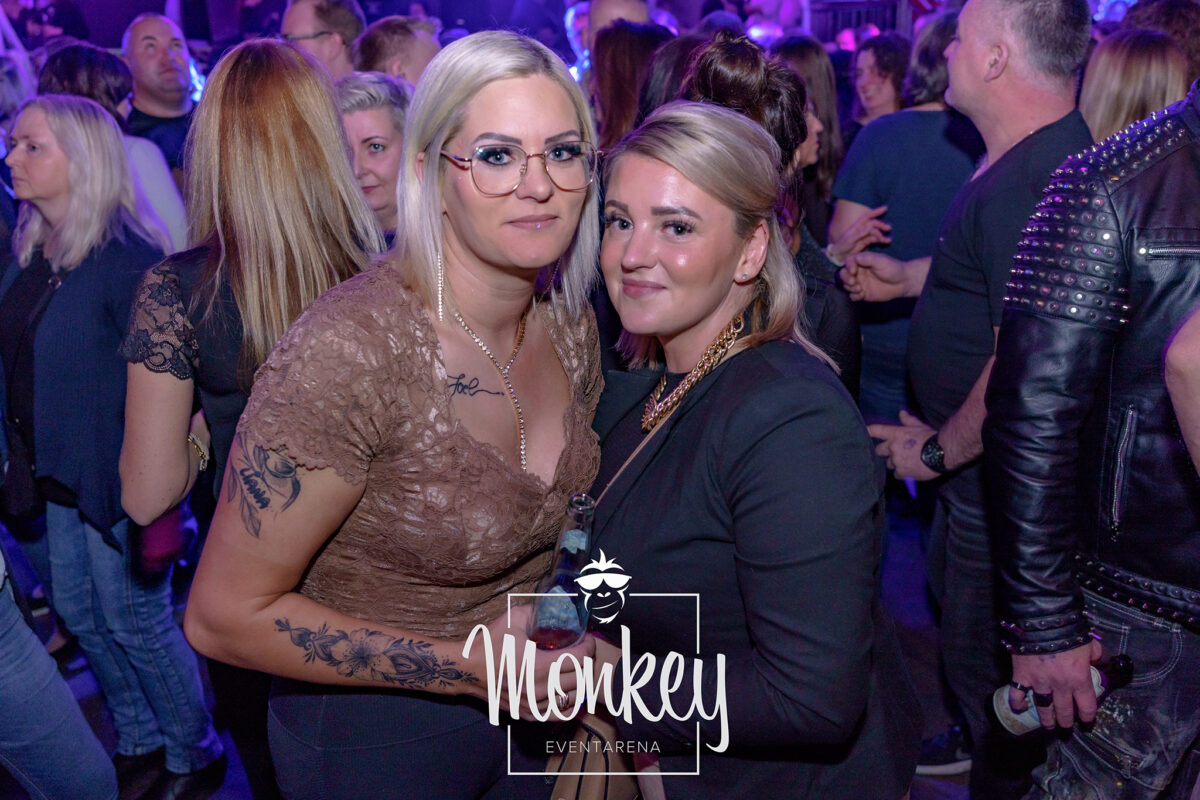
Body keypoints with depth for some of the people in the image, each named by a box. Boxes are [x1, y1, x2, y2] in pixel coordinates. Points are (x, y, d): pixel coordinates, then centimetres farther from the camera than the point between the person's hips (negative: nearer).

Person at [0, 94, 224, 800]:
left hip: (119, 477, -8)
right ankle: (140, 743, 40)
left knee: (135, 621, 5)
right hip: (61, 472, 8)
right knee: (79, 611, 19)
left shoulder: (127, 257, -19)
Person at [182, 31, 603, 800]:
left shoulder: (572, 324, -7)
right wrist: (469, 666, -23)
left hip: (524, 708, 6)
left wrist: (581, 648, -4)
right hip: (376, 735, -5)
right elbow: (225, 615, -21)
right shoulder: (347, 353, -28)